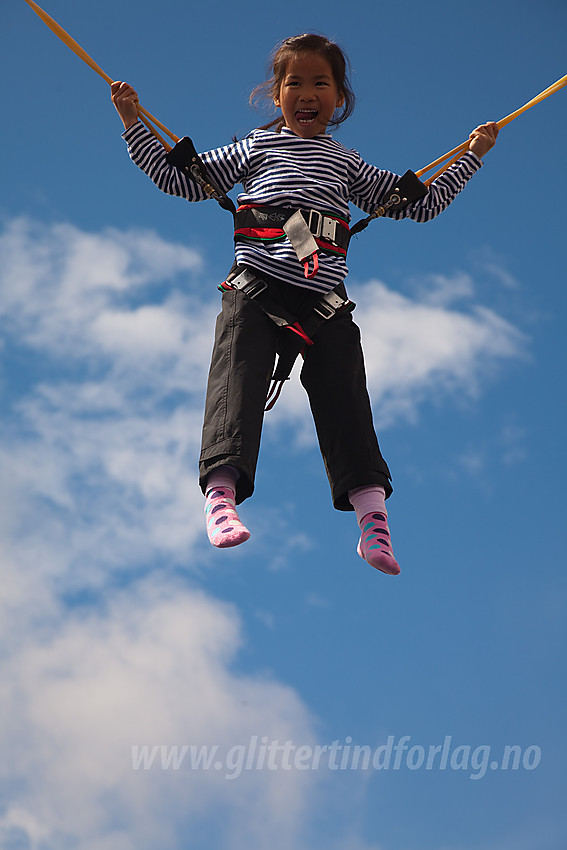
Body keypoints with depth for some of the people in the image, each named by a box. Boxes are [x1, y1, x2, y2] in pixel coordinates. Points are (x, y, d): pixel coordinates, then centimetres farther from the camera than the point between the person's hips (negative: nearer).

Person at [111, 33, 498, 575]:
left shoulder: (347, 165, 25)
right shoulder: (255, 148, 21)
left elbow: (423, 203, 30)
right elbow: (182, 180, 21)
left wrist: (471, 155, 29)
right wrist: (135, 127, 17)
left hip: (324, 294, 1)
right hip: (255, 285, -1)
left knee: (342, 390, -11)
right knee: (237, 373, -19)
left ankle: (370, 506, -17)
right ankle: (221, 490, -28)